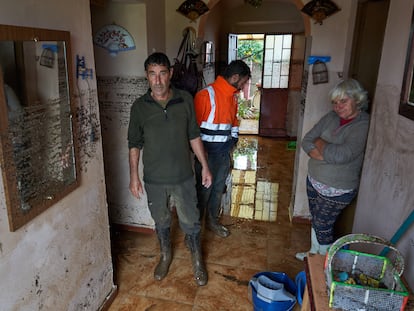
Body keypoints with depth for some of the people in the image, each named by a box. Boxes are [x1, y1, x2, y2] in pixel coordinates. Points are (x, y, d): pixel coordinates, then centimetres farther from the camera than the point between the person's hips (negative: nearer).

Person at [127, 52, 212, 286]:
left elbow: (194, 136, 0)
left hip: (183, 176, 0)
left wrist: (205, 166, 0)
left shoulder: (185, 100, -8)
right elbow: (134, 144, -1)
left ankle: (197, 260, 37)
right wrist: (134, 176, -3)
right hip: (154, 179, 1)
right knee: (161, 220, 20)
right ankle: (166, 255, 46)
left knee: (191, 221, 13)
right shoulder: (139, 106, -8)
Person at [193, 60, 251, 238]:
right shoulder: (206, 95, -19)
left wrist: (233, 141, 15)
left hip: (224, 151, 7)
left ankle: (212, 221, 35)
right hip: (207, 151, -7)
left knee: (218, 188, 17)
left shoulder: (232, 96, 7)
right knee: (203, 189, 4)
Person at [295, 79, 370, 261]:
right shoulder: (331, 117, -1)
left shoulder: (364, 126, -21)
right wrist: (327, 154, -20)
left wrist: (319, 143, -14)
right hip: (314, 181, 7)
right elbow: (306, 141, -3)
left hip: (337, 190, -6)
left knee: (323, 227, 7)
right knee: (316, 220, 23)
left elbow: (340, 155, -32)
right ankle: (314, 253, 46)